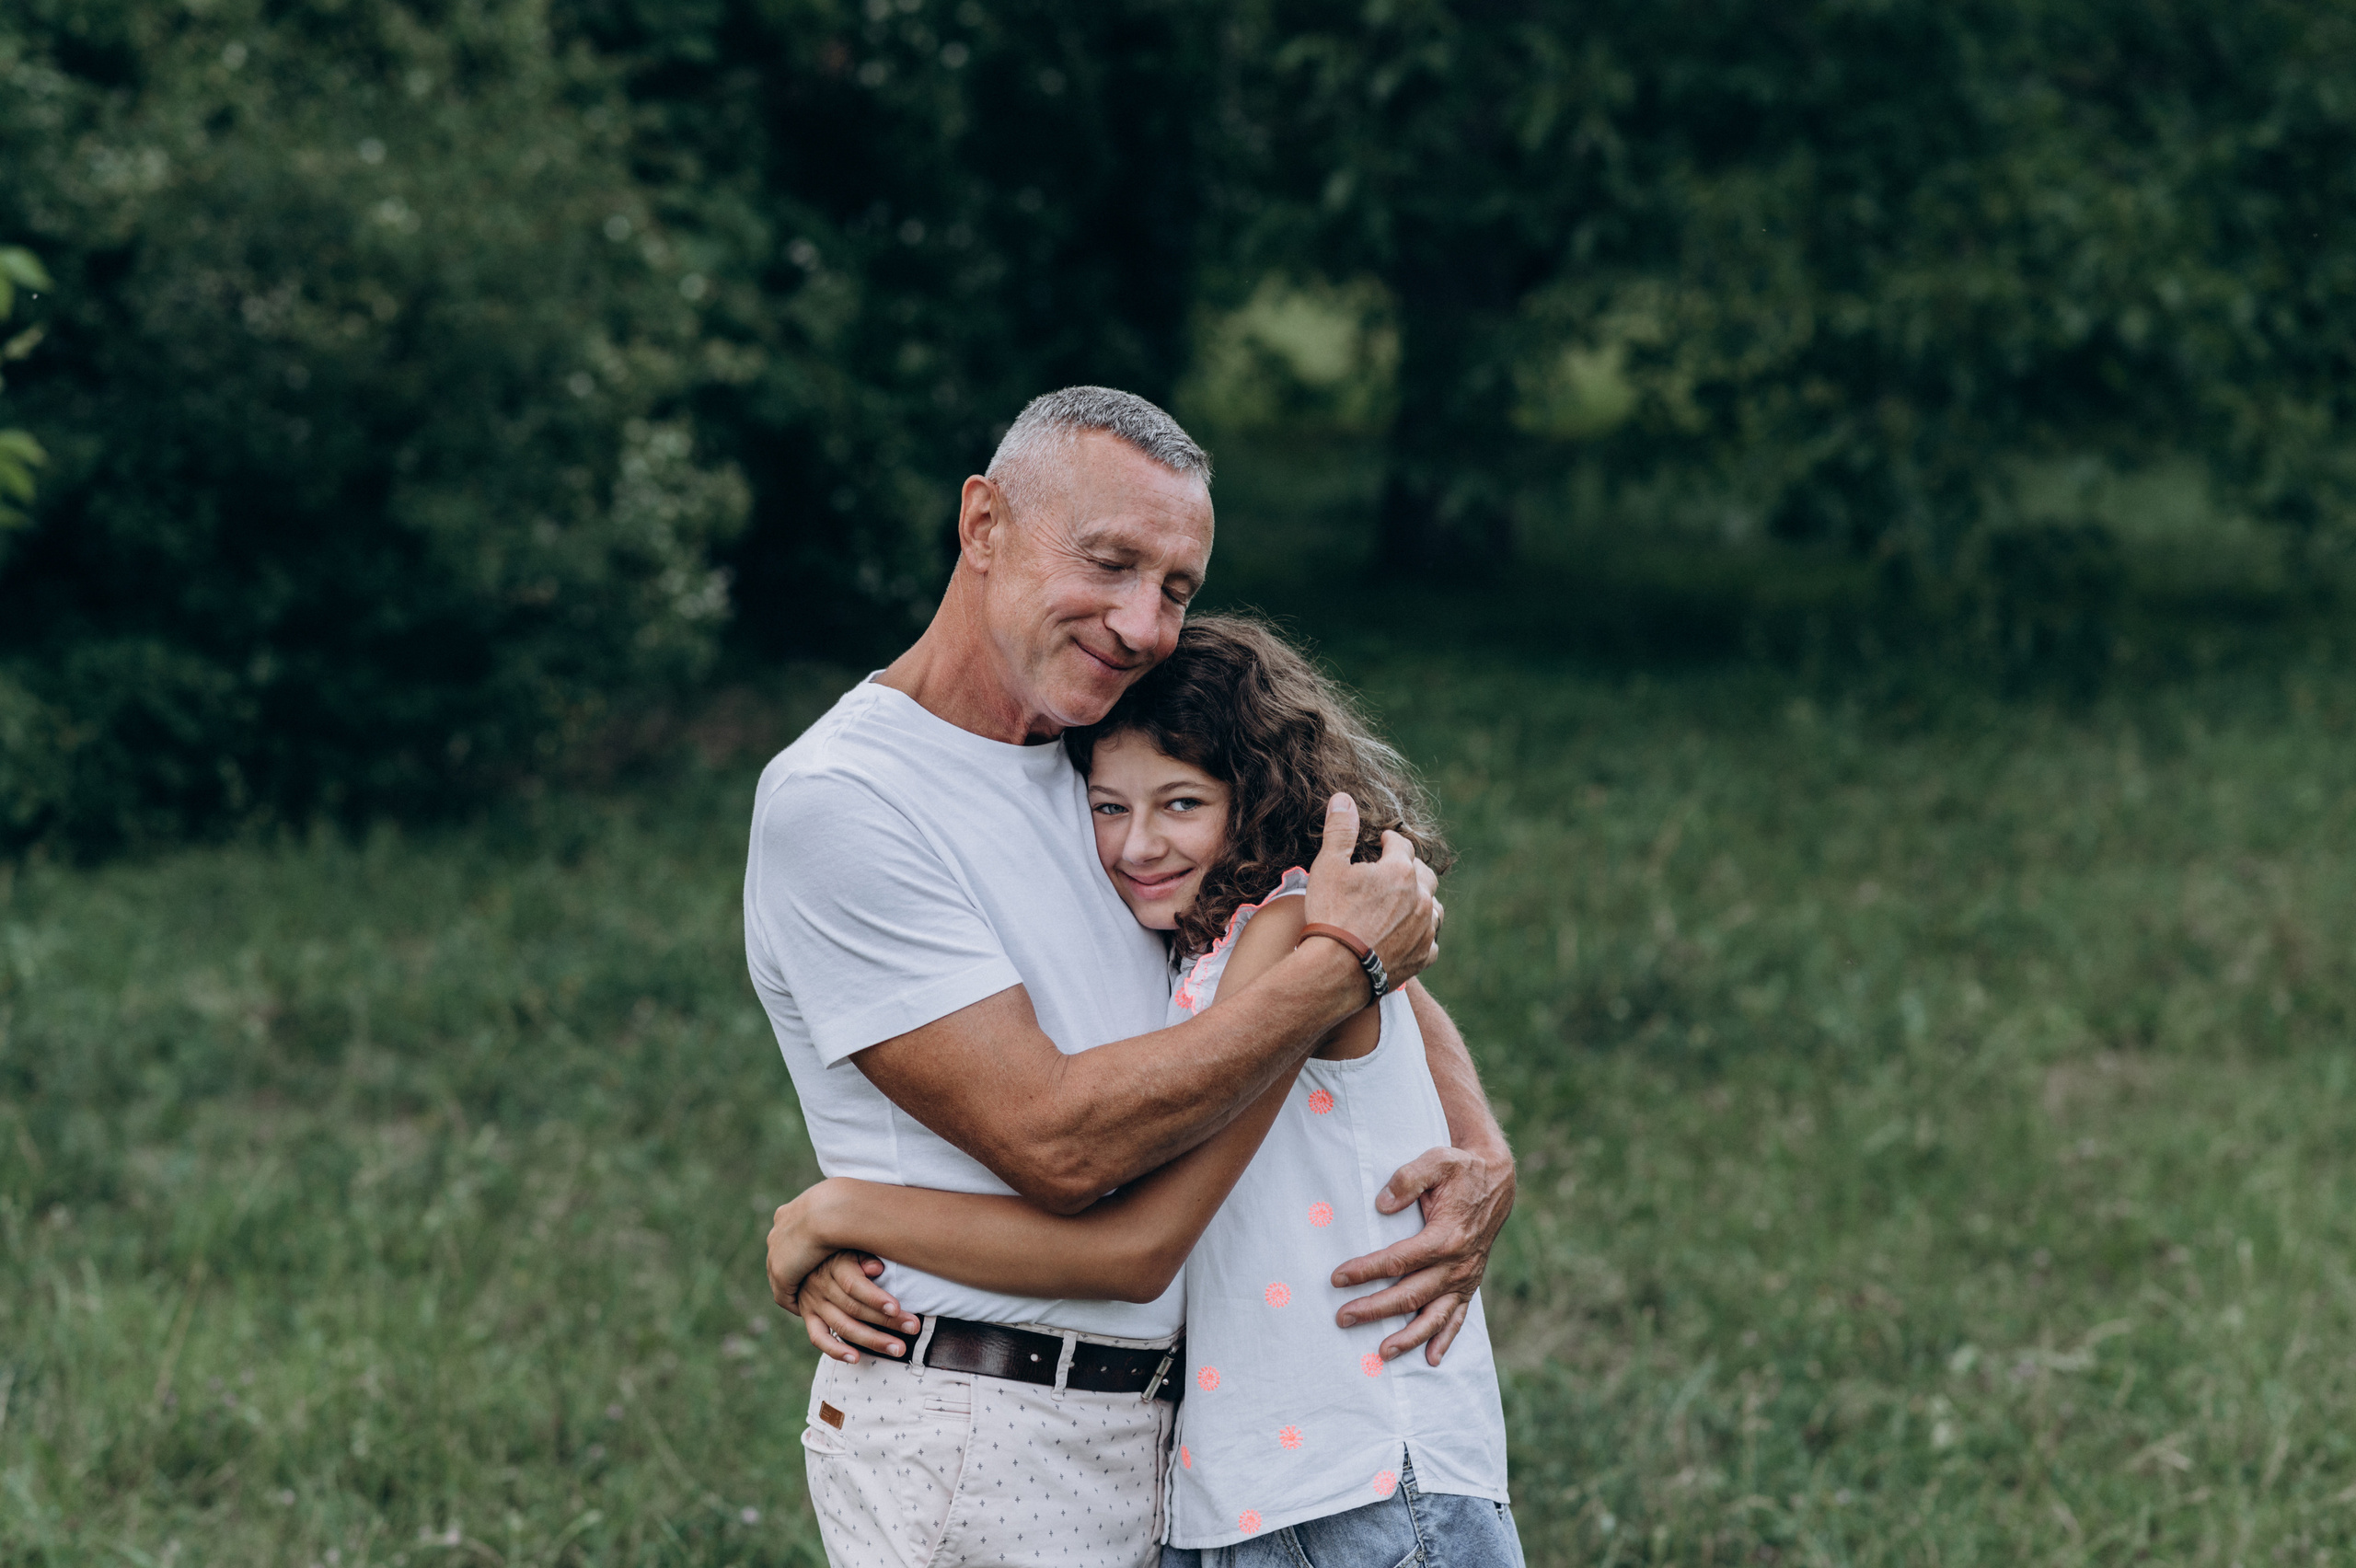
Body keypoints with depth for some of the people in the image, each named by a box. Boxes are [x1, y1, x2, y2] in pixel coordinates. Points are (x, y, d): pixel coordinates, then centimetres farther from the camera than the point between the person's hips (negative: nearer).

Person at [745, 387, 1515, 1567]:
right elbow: (1055, 1141, -20)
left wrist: (1480, 1159, -2)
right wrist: (1339, 965, -15)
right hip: (972, 1453, -7)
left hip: (1147, 1422, 7)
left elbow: (1385, 966, 18)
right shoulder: (830, 802, -14)